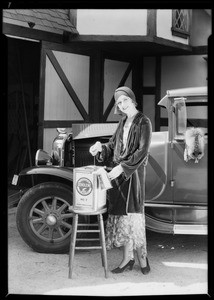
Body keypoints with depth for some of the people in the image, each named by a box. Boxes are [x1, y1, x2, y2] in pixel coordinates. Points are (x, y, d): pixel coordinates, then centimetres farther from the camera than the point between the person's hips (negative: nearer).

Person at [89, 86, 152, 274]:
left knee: (131, 213, -6)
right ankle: (128, 258, 17)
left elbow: (142, 151, -17)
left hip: (133, 173, -7)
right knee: (121, 214, 7)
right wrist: (101, 147, -3)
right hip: (118, 172, 7)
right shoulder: (123, 122, 14)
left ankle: (142, 256, 12)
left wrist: (122, 167, -22)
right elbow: (113, 144, 18)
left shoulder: (143, 122, -8)